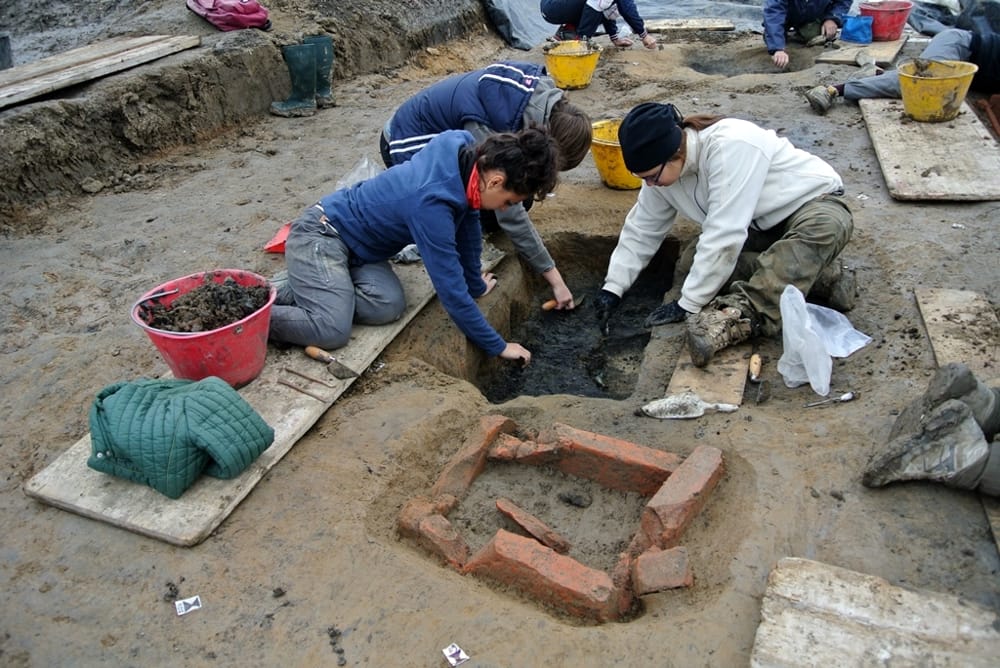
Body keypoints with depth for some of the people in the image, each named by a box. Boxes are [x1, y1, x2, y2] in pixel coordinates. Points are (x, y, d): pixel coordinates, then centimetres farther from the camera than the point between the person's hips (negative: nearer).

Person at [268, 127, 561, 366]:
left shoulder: (466, 153, -11)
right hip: (319, 235, -9)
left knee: (388, 307, -13)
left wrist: (476, 284, 14)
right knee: (333, 331, -26)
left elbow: (469, 225, 4)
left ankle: (293, 290, 3)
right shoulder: (432, 204, -33)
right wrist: (497, 347, -18)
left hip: (351, 242, 9)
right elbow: (451, 291, -29)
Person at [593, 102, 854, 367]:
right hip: (760, 224, 6)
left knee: (827, 227, -42)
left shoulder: (731, 147, -35)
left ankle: (741, 312, -50)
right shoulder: (663, 168, -11)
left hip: (814, 201, -6)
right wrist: (613, 287, -7)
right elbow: (640, 230, 0)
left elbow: (724, 236, -37)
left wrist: (688, 304, -32)